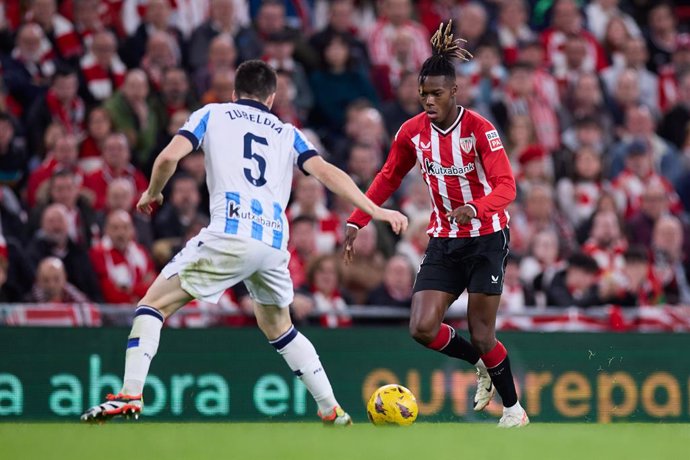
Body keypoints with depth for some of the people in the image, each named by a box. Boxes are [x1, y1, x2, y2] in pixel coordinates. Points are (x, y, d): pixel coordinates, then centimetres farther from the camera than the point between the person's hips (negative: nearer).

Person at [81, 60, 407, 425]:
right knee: (278, 328, 27)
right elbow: (327, 172, 10)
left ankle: (131, 395, -11)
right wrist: (374, 210, 7)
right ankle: (333, 412, 23)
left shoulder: (212, 114, 16)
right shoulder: (287, 133, 23)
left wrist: (152, 193, 20)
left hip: (229, 234, -4)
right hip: (275, 244, 4)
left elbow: (169, 156, 2)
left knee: (155, 303, 6)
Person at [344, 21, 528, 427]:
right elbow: (388, 179, 12)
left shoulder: (479, 129, -17)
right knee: (422, 328, -9)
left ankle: (514, 409, 18)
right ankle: (482, 364, 19)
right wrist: (356, 222, 4)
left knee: (481, 336, -6)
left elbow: (506, 186, -24)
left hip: (486, 238, -5)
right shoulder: (412, 132, -3)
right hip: (444, 241, 5)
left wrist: (475, 207, -44)